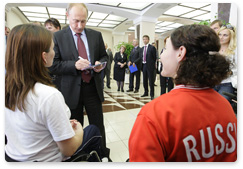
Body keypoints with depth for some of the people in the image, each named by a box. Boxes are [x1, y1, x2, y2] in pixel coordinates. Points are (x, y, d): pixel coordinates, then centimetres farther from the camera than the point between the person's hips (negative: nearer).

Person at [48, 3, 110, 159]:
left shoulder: (96, 35, 5)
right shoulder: (58, 37, -3)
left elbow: (104, 56, 13)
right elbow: (53, 65, -8)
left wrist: (100, 64, -10)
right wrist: (75, 65, -24)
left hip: (93, 88, 2)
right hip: (71, 90, -1)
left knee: (98, 125, 15)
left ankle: (103, 154, 36)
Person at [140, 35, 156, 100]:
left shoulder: (152, 47, -5)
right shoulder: (142, 48, 13)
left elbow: (154, 57, -3)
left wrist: (152, 64, -2)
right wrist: (142, 64, 6)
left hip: (150, 66, -6)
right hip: (144, 66, 6)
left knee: (151, 81, -2)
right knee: (144, 80, 13)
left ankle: (152, 94, 6)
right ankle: (146, 92, 27)